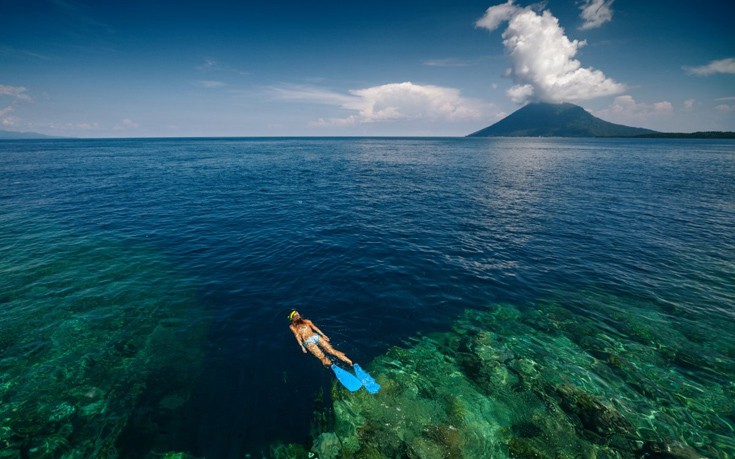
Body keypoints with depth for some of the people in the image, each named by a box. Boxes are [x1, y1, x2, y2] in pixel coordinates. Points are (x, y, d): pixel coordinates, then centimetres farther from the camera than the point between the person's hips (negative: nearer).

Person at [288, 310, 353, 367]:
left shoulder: (306, 321, 23)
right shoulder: (292, 326, 14)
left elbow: (314, 327, 15)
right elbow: (297, 335, 0)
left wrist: (323, 335, 3)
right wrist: (302, 346, -12)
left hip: (316, 336, 2)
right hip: (308, 341, -2)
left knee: (331, 350, -14)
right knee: (322, 357, -22)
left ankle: (350, 363, -20)